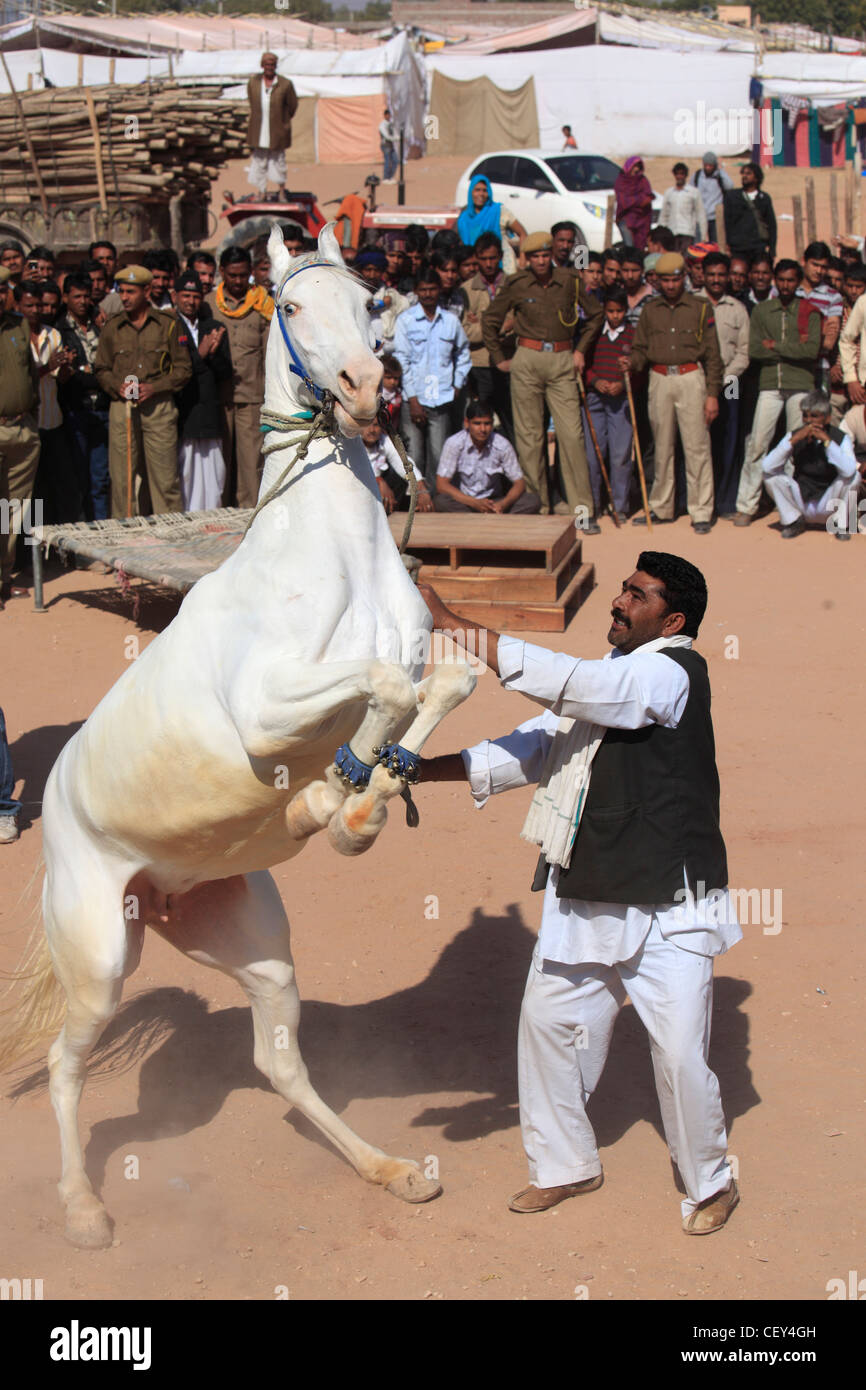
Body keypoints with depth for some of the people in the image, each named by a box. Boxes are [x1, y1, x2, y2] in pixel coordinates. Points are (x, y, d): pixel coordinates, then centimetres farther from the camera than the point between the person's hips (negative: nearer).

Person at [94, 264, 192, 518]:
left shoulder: (168, 325, 3)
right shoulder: (112, 328, 9)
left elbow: (183, 369, 4)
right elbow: (101, 369, 13)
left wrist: (153, 387, -9)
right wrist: (117, 386, -7)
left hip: (159, 407, -2)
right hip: (121, 408, 2)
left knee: (165, 478, -1)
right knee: (121, 477, 2)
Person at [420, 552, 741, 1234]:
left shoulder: (672, 672, -14)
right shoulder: (600, 682, 13)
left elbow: (564, 684, -24)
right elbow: (531, 749, 11)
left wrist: (456, 625, -21)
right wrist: (423, 768, -1)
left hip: (666, 907, -8)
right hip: (584, 901, 8)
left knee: (681, 1054, -5)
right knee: (548, 1020, 12)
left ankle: (711, 1184, 19)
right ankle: (565, 1165, 32)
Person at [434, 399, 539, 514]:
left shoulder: (502, 445, -7)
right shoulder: (454, 443, -12)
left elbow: (519, 483, -3)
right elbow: (441, 485, -15)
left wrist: (503, 504, -26)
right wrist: (475, 503, -25)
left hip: (492, 502, 2)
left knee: (532, 501, -22)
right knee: (440, 502, -36)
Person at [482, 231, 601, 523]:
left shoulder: (569, 282, 2)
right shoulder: (516, 285, 0)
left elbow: (595, 314, 18)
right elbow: (490, 321, 13)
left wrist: (581, 349, 12)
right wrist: (499, 359, 11)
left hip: (562, 362, 0)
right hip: (527, 361, 0)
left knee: (571, 433, -7)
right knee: (529, 435, 2)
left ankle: (582, 507, -4)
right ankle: (536, 505, 12)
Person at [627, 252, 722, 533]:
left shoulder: (700, 308, 4)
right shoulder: (650, 310, 12)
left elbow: (712, 355, 2)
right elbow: (641, 348, 14)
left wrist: (712, 394, -5)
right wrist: (631, 362, -9)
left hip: (691, 379, -3)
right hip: (659, 380, 3)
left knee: (697, 447, -5)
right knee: (662, 447, 8)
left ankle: (701, 512, -2)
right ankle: (661, 507, 16)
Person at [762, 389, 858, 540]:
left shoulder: (840, 438, -13)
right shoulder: (794, 436, -7)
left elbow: (849, 470, -34)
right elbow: (768, 466, -22)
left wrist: (827, 441, -33)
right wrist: (793, 439, -29)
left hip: (828, 503, -1)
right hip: (801, 503, 1)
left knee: (852, 477, -27)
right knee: (770, 475, -19)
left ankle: (842, 524, -1)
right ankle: (794, 521, 0)